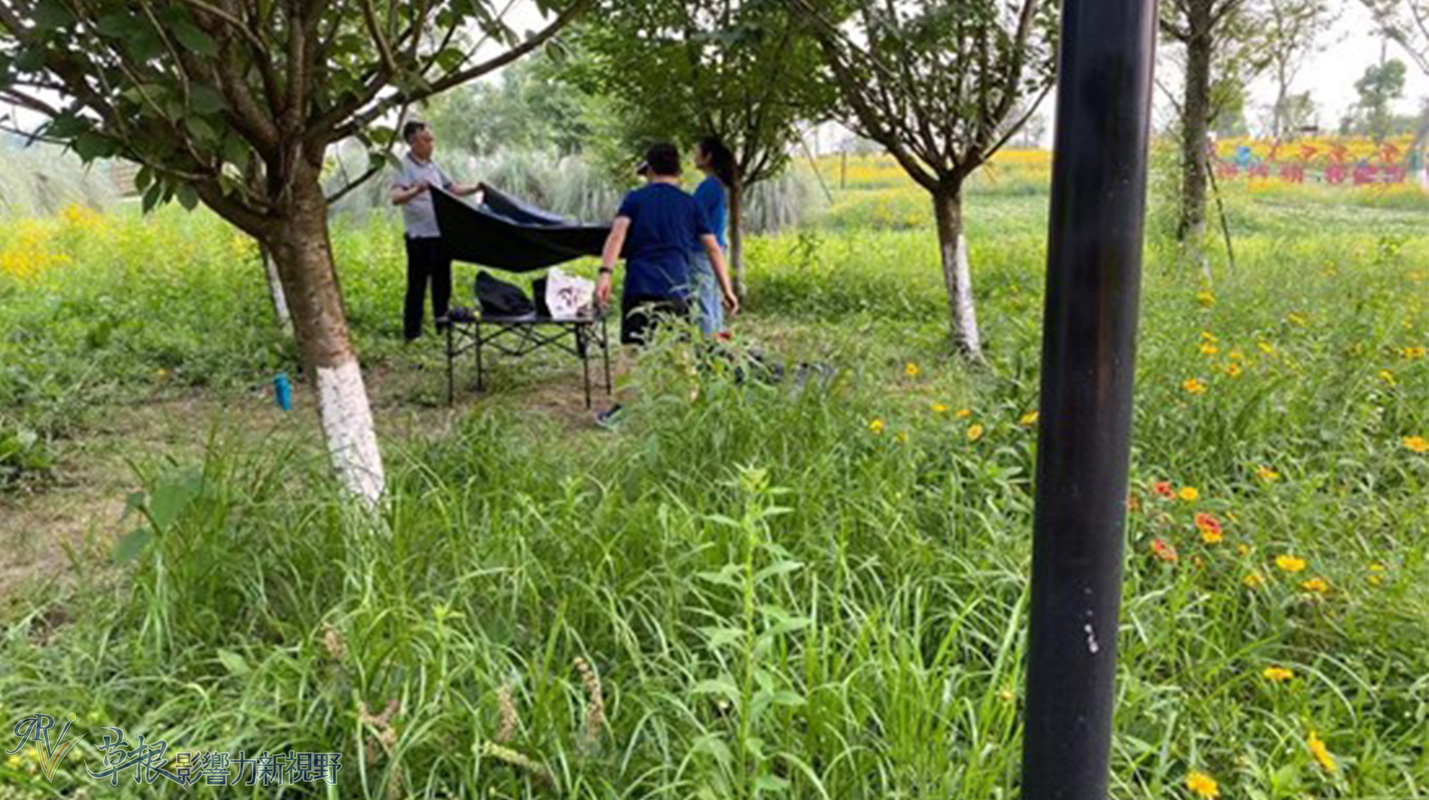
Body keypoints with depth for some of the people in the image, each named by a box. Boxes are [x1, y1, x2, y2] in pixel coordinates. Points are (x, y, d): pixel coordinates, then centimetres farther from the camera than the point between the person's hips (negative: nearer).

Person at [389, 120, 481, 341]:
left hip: (440, 233, 7)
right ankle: (412, 332, 4)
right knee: (417, 285, -3)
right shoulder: (404, 166, -9)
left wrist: (475, 189, 4)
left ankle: (442, 321, 26)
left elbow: (453, 189, 21)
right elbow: (396, 198, -22)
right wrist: (416, 191, -41)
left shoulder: (432, 166, 14)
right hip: (419, 235, -7)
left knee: (442, 281, 14)